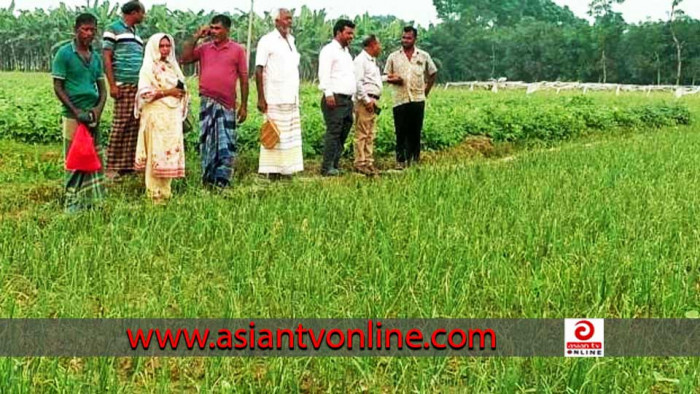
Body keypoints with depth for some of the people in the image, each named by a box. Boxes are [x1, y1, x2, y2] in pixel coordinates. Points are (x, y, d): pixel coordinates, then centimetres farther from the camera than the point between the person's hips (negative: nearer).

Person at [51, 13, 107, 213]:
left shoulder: (96, 57, 11)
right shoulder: (64, 54, -4)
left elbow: (102, 88, 14)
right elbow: (58, 87, -5)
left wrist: (98, 109, -5)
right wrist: (76, 111, -12)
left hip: (93, 116, 5)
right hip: (73, 116, -5)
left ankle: (91, 201, 15)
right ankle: (73, 205, 5)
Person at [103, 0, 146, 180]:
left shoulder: (136, 34, 22)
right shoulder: (113, 29, 1)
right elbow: (106, 58, -4)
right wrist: (112, 85, -12)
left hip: (140, 86, 7)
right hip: (124, 85, -7)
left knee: (134, 126, 4)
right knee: (120, 125, -9)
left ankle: (128, 164, 8)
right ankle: (112, 167, -5)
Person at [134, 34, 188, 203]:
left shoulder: (173, 67, 17)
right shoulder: (149, 68, -3)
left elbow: (180, 89, 27)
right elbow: (144, 93, -14)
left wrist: (181, 92, 7)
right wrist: (167, 92, -15)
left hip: (173, 116, 7)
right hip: (156, 116, -7)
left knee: (171, 151, 5)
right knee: (157, 152, -7)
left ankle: (165, 190, 12)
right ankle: (155, 193, -3)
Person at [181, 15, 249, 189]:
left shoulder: (237, 50, 4)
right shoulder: (204, 48, 11)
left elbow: (244, 79, 3)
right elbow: (185, 59, 1)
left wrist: (244, 106, -1)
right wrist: (196, 37, 0)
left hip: (227, 104, -2)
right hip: (207, 102, 2)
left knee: (226, 144, -1)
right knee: (207, 140, 6)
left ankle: (221, 181, 6)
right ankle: (208, 178, 13)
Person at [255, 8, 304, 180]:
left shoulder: (291, 41, 17)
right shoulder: (267, 41, -5)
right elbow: (259, 70, -9)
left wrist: (296, 95, 15)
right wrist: (261, 98, -15)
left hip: (291, 98, 7)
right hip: (275, 99, -7)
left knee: (291, 133, 6)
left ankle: (285, 168, 11)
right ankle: (273, 170, 0)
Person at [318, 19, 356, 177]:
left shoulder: (347, 53, 25)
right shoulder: (329, 50, -3)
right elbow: (324, 74, -14)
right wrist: (328, 94, -25)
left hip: (348, 100, 9)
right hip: (335, 99, -9)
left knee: (343, 134, 7)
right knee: (333, 133, -11)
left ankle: (335, 166, 11)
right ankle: (327, 168, -10)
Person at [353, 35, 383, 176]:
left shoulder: (372, 61, 22)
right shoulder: (361, 60, -9)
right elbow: (358, 82, -17)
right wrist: (367, 100, -19)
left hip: (373, 101, 10)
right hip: (365, 101, -10)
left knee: (371, 134, 10)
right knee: (362, 133, -8)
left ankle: (368, 162, 14)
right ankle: (360, 163, -6)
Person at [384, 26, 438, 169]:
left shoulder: (424, 56, 8)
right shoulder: (393, 57, 7)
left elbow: (433, 74, 17)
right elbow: (387, 77, 10)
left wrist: (426, 90, 9)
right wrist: (394, 80, -13)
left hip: (418, 99, 1)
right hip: (400, 100, -1)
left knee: (415, 132, 4)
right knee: (401, 132, -2)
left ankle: (414, 160, 11)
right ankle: (400, 161, 3)